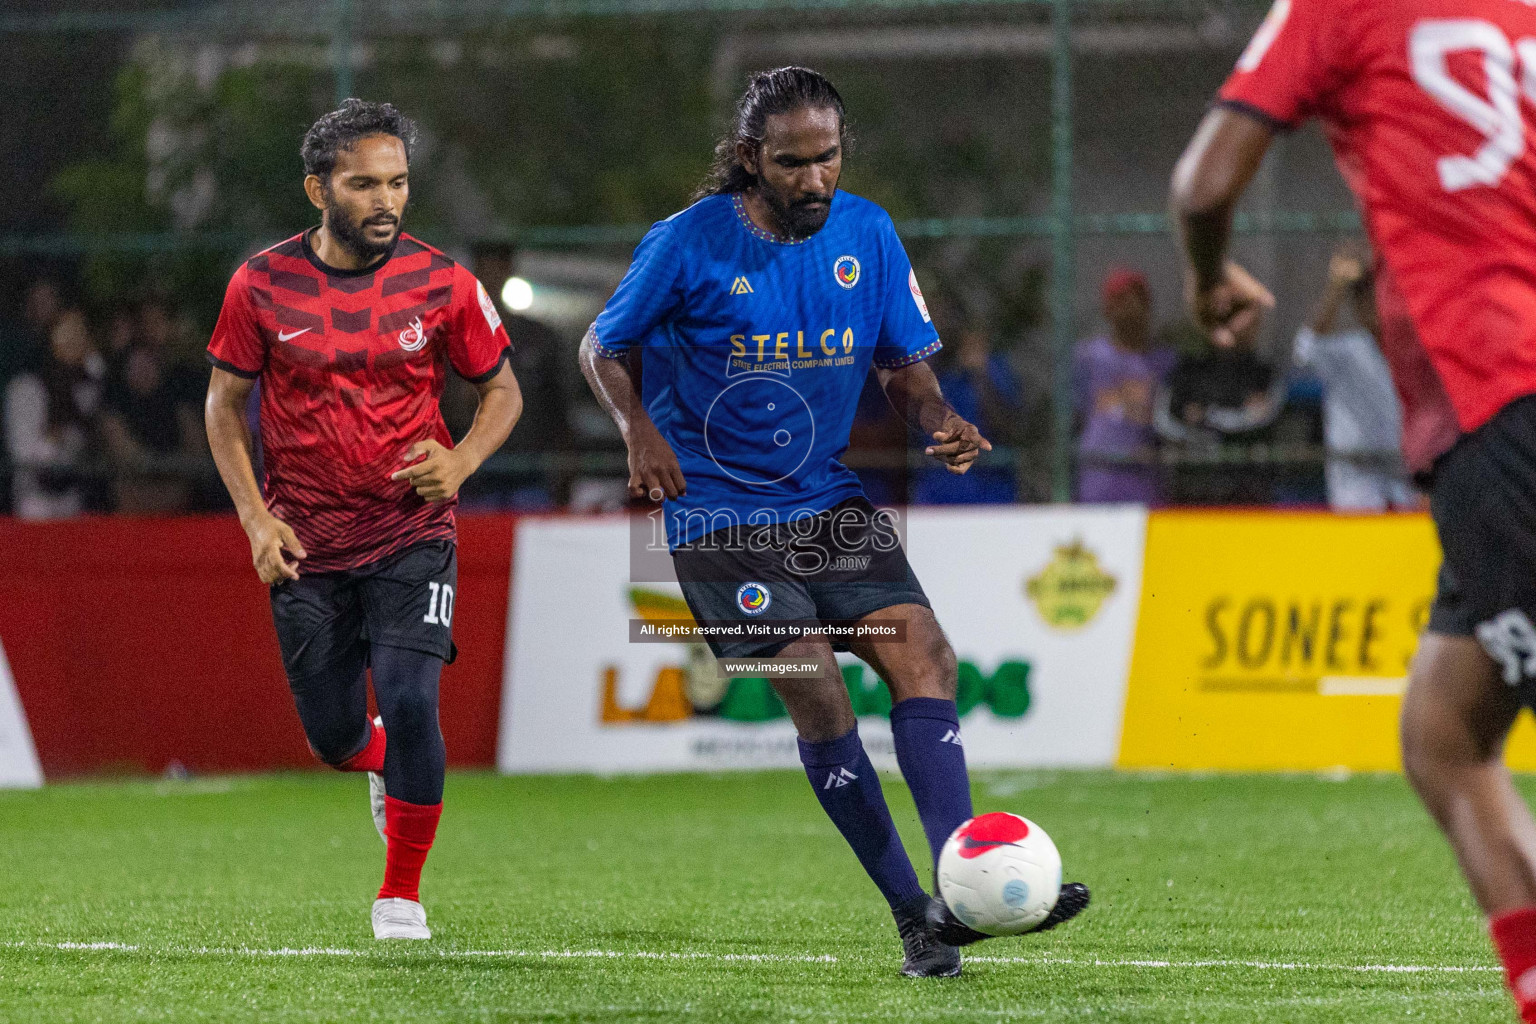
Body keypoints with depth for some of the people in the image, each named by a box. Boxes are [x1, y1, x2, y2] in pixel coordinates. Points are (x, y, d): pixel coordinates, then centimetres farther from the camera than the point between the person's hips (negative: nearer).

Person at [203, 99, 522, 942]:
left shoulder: (441, 284, -5)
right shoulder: (262, 285, -5)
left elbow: (502, 390, 7)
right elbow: (225, 405, 5)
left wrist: (460, 462, -12)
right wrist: (255, 518, -6)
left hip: (412, 534, -1)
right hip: (307, 546, 1)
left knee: (409, 704, -17)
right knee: (333, 735, 7)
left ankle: (401, 893, 2)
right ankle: (384, 766, 46)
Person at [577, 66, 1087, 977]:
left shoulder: (867, 233, 1)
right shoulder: (690, 244, -10)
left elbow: (905, 364, 10)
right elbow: (604, 349, 2)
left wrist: (941, 421, -12)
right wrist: (640, 431, -17)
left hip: (828, 497, 4)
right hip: (720, 511, -4)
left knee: (924, 656, -14)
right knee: (817, 692, -15)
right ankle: (912, 912, -6)